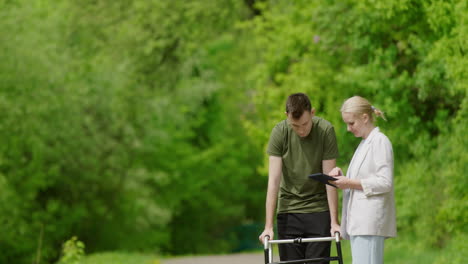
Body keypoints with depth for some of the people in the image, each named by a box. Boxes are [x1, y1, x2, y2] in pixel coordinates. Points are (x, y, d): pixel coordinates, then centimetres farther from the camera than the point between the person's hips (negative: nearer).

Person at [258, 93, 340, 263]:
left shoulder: (325, 131, -12)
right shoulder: (279, 132, -9)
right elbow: (273, 180, -12)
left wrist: (334, 222, -12)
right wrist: (268, 226, -16)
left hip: (319, 210, -1)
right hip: (288, 209, 1)